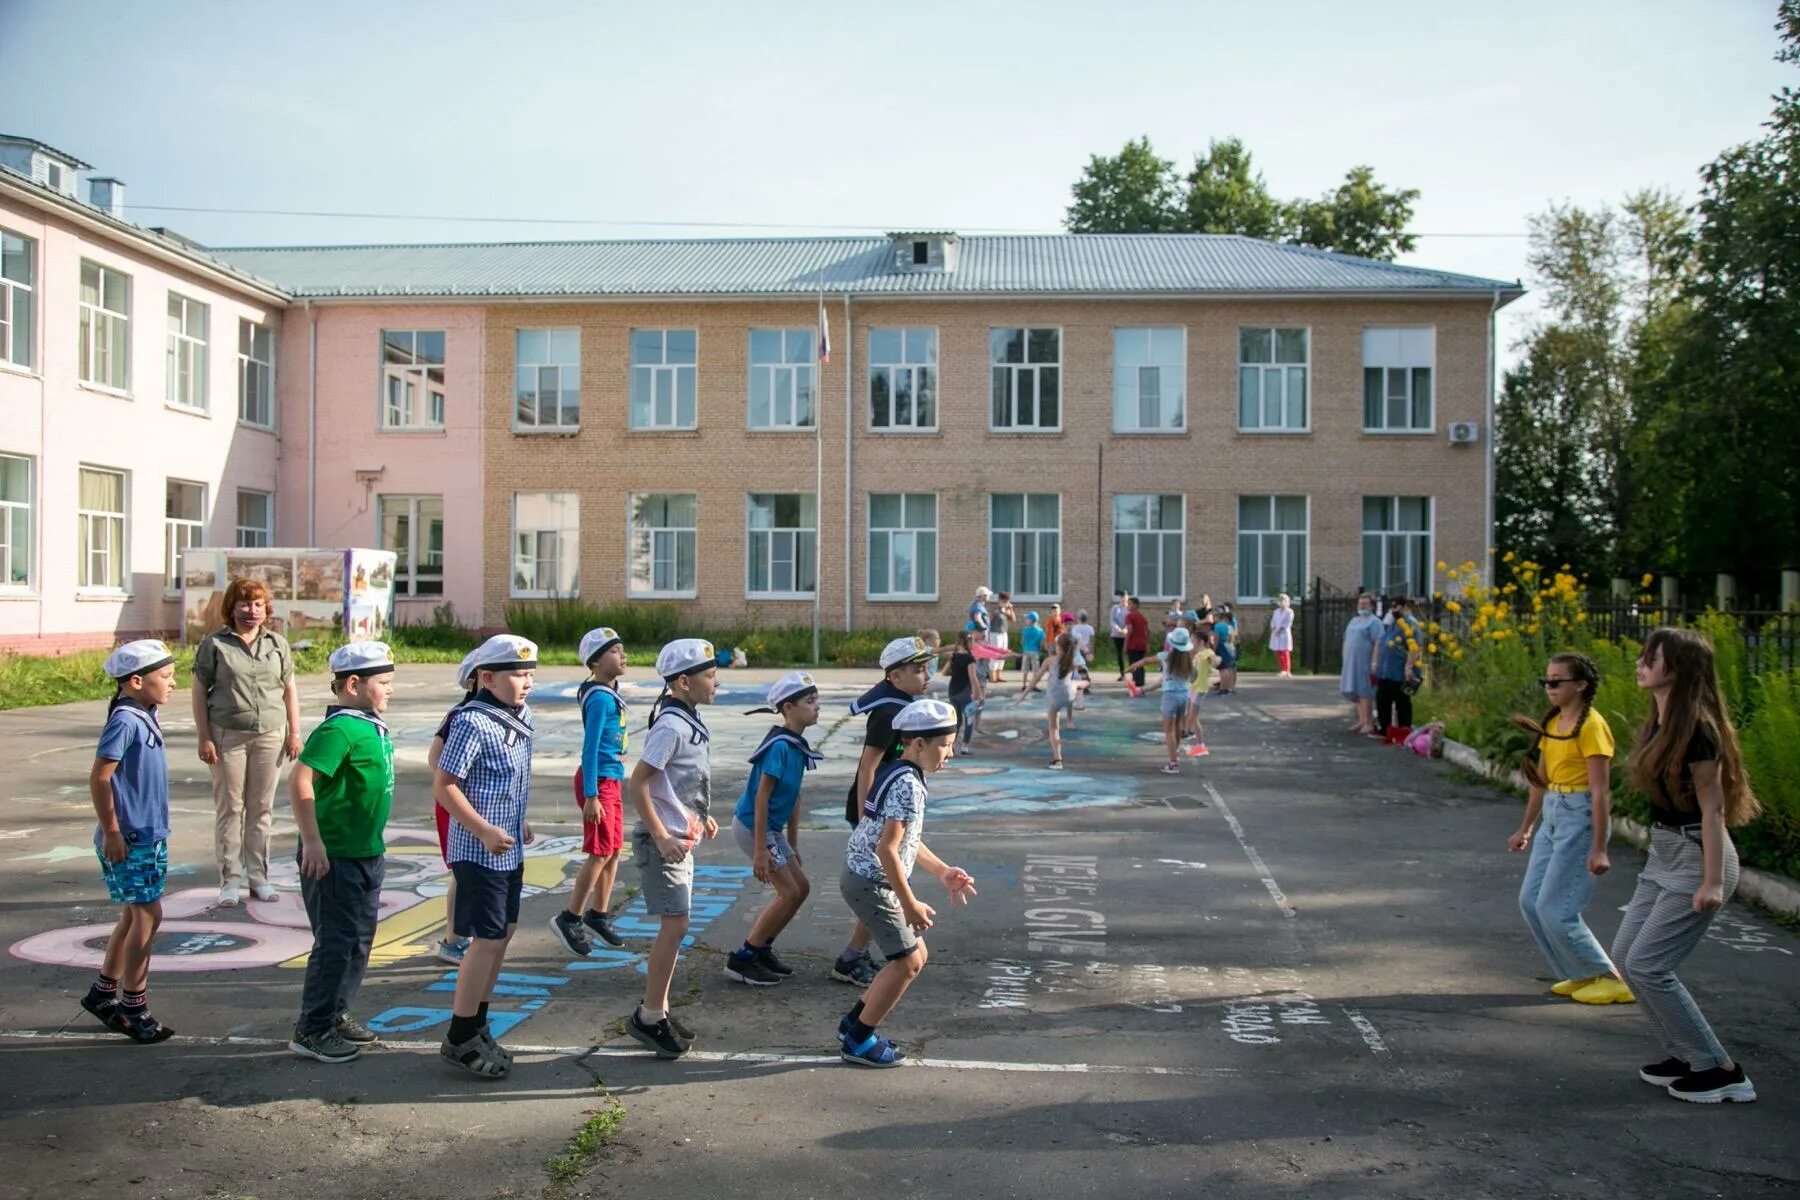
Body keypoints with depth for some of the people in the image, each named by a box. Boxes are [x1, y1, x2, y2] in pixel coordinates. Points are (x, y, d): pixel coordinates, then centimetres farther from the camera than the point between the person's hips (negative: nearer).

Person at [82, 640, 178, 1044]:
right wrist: (111, 832, -18)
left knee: (134, 915, 17)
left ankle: (103, 993, 30)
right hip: (129, 839, -10)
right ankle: (133, 1007, 5)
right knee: (147, 915, -5)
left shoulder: (144, 718, 10)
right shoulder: (125, 721, -19)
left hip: (149, 836, 10)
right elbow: (99, 779, -21)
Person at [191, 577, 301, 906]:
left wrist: (294, 732, 5)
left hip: (270, 736, 3)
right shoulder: (214, 644, 1)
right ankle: (230, 879, 10)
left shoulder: (278, 644, 11)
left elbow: (289, 689, 12)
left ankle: (258, 876, 16)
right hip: (227, 736, -2)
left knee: (262, 809, 7)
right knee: (229, 808, 3)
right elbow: (200, 692, 0)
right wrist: (204, 737, -6)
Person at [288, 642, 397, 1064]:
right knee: (336, 942, -3)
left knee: (360, 939, 17)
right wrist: (313, 841, -28)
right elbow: (300, 781, -27)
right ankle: (312, 1031, 8)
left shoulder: (374, 728, 9)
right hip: (334, 856, -9)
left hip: (368, 853, 9)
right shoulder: (339, 730, -19)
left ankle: (337, 1015, 30)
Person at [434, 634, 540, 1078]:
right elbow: (443, 785, -19)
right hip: (480, 852, -9)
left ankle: (477, 1025, 29)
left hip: (510, 850, 9)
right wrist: (484, 831, -24)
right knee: (488, 939, -5)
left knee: (503, 932, 15)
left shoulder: (521, 717, 7)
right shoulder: (473, 722, -19)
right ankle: (459, 1038, 7)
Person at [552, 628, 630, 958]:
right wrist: (591, 795, -21)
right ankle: (569, 918, 5)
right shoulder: (599, 698, -17)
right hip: (598, 781, -9)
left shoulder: (611, 695, 11)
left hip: (613, 781, 9)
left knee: (614, 850, 13)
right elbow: (590, 747, -20)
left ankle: (598, 914, 25)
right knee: (600, 852, -5)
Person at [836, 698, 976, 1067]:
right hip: (872, 882, -10)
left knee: (914, 956, 15)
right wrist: (910, 904, -21)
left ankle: (854, 1022, 24)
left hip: (866, 877, 10)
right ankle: (858, 1041, 9)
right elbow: (887, 849, -26)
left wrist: (942, 871, 18)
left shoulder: (899, 774, 10)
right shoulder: (908, 785, -22)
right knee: (907, 961, -1)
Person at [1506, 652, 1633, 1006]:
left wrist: (1598, 849, -21)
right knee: (1530, 900, 8)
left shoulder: (1591, 725, -15)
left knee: (1555, 910, -6)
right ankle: (1579, 975, 21)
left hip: (1580, 817, -9)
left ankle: (1611, 980, 9)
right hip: (1552, 816, 9)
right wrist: (1525, 828, 20)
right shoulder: (1552, 722, 11)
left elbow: (1601, 791, -18)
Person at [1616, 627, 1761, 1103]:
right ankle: (1687, 1055, 23)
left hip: (1695, 856, -10)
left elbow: (1712, 806, -19)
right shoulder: (1660, 723, 7)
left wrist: (1713, 883, -20)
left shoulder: (1696, 728, -20)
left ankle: (1720, 1071, 5)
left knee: (1647, 965, -8)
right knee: (1625, 956, 10)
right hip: (1663, 853, 10)